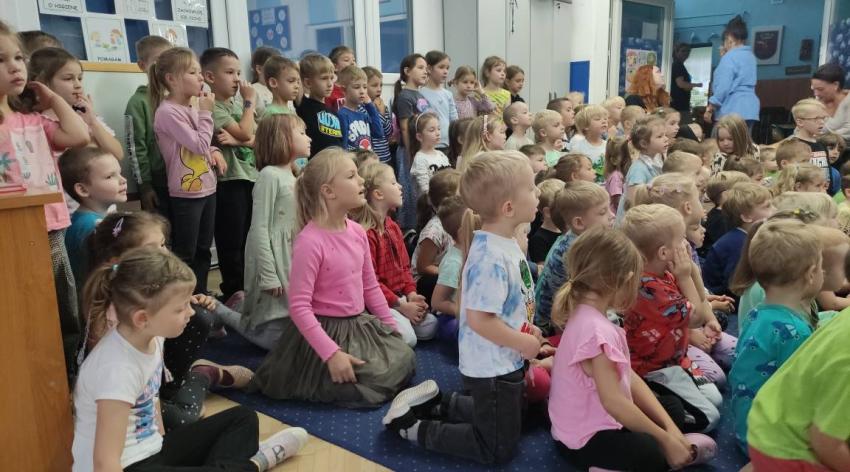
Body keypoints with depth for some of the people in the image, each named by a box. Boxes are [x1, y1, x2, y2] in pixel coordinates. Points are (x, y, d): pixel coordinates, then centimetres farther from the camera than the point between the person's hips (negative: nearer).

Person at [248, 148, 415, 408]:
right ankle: (320, 382, 7)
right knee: (379, 381, -14)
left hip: (360, 324, 8)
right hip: (327, 329, -8)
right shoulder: (309, 241, -24)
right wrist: (331, 353, -27)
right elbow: (299, 306, -24)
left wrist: (391, 326, 11)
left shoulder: (357, 232, 1)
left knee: (404, 360, 6)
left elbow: (370, 286, 12)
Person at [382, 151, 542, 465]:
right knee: (498, 450, 6)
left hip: (505, 360, 9)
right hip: (492, 367, -9)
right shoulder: (491, 257, -31)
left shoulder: (506, 243, 1)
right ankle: (414, 427, 10)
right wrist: (523, 343, -20)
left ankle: (439, 405, 29)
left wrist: (526, 329, 4)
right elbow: (479, 319, -31)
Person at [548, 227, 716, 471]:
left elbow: (629, 378, 4)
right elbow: (613, 401, -27)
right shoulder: (596, 330, -28)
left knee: (673, 411, 19)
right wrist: (665, 438, -15)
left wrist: (669, 428, -1)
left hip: (595, 420, 10)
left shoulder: (589, 316, 3)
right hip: (586, 438, -10)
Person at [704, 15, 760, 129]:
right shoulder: (750, 55, 18)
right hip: (750, 109, 9)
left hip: (732, 110, -9)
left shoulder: (730, 57, -10)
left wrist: (710, 108, -11)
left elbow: (723, 86, -17)